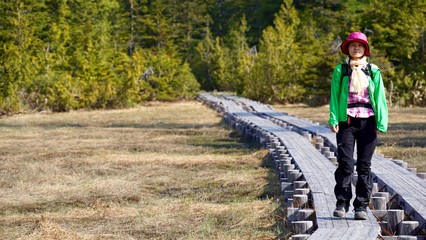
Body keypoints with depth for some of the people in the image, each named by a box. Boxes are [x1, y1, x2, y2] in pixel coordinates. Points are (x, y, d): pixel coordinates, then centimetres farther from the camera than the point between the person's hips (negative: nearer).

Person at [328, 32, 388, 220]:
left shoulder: (373, 71, 8)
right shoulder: (340, 71, 6)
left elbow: (379, 97, 6)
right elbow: (334, 96, 4)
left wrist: (381, 122, -2)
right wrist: (333, 120, -8)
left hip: (367, 122, 1)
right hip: (346, 122, -1)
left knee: (364, 166, 3)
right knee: (345, 164, -7)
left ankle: (361, 207, 8)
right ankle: (342, 204, 2)